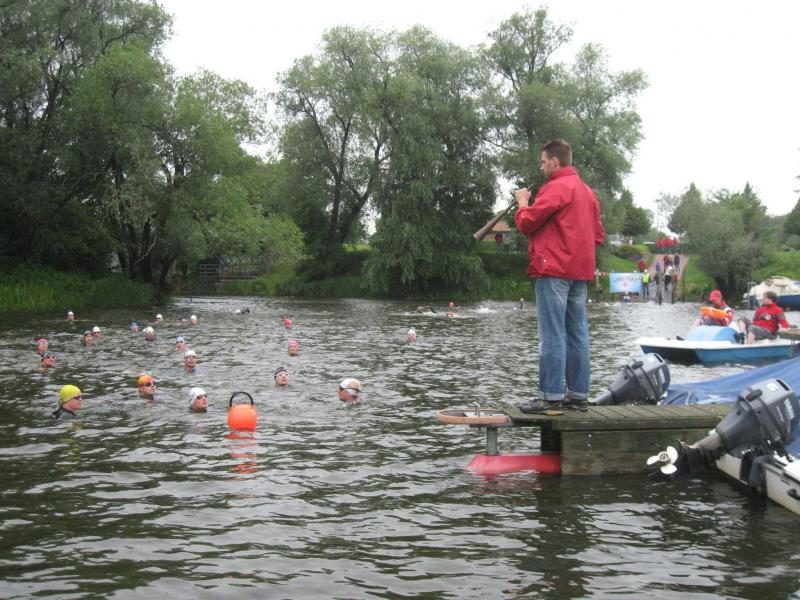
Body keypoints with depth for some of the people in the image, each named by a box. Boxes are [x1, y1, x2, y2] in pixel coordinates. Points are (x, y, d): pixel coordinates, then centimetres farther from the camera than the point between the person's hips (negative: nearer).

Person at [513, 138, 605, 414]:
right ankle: (578, 393, 12)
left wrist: (522, 202, 8)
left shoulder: (555, 188, -10)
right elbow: (598, 234, 21)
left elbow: (526, 223, -9)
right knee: (577, 333, 9)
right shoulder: (588, 191, 19)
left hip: (554, 270, -9)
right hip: (581, 271, 9)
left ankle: (551, 396, -8)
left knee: (552, 334, -8)